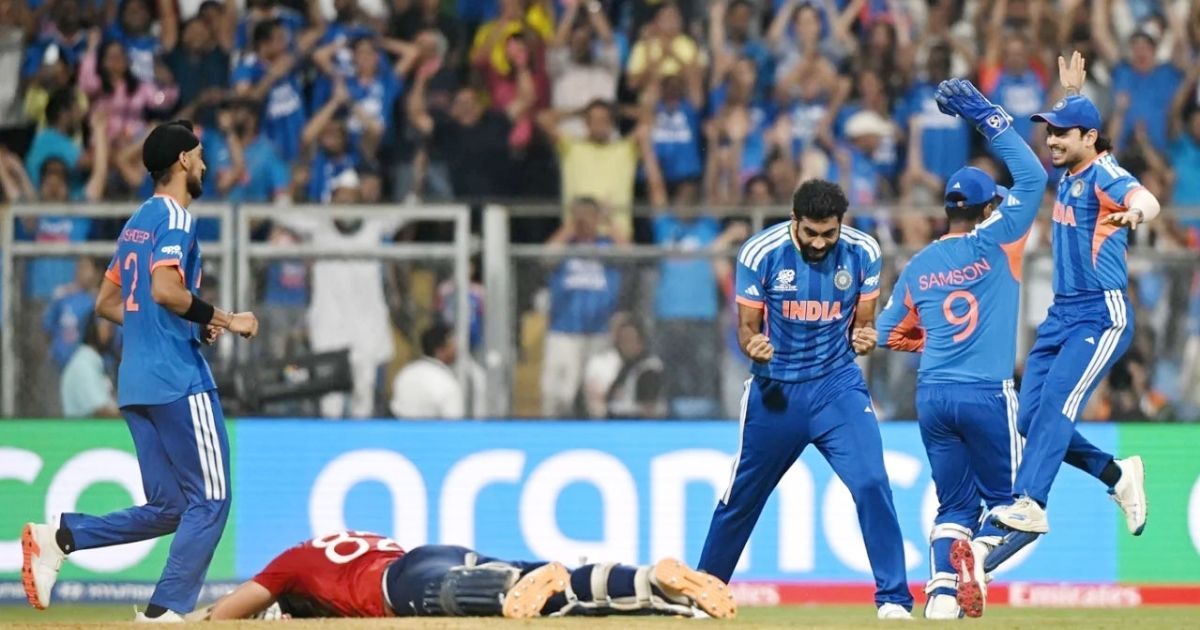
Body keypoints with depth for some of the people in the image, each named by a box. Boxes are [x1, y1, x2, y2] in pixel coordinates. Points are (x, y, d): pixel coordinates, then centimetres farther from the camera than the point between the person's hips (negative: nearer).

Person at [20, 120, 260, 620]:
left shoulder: (138, 222, 20)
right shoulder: (174, 217, -7)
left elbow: (107, 303, 24)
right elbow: (165, 290, -22)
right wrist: (225, 320, -12)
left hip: (136, 385, 9)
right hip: (179, 380, -9)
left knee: (167, 509, 10)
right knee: (210, 500, -4)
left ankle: (58, 538, -1)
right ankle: (165, 613, -9)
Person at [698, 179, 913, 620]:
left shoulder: (862, 253, -8)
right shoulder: (761, 253, -13)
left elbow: (861, 325, 3)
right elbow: (747, 327, -5)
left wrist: (863, 339, -21)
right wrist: (753, 347, -29)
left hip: (838, 385, 0)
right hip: (776, 389, 0)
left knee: (871, 484, -18)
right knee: (741, 497, 12)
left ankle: (893, 597, -10)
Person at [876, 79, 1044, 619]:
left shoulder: (919, 265, 9)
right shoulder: (994, 244, -3)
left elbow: (889, 333, 12)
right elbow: (1031, 176, -4)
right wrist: (986, 117, -2)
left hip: (932, 394, 4)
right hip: (987, 394, -4)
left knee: (953, 503, 14)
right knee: (1001, 495, 8)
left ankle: (943, 586, -7)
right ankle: (974, 567, -19)